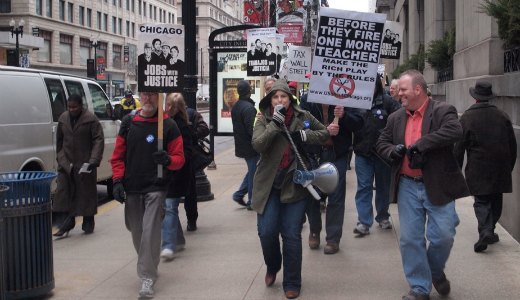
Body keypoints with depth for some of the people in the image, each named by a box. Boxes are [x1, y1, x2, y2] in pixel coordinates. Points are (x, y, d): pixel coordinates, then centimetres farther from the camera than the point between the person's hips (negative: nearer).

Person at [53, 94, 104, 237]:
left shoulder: (91, 119, -9)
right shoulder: (63, 118, 8)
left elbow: (99, 140, -13)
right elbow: (59, 141, 16)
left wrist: (92, 161, -19)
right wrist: (61, 159, 11)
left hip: (85, 164, -4)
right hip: (66, 164, 5)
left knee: (87, 192, 4)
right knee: (64, 191, 0)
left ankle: (88, 223, 17)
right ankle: (68, 220, 8)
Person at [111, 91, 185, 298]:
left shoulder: (168, 125, -4)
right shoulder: (128, 122, 5)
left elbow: (179, 158, -3)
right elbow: (118, 155, 8)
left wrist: (168, 160, -24)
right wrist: (118, 181, -2)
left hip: (156, 188, -4)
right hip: (131, 188, 4)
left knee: (150, 231, -11)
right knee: (136, 231, 13)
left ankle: (147, 277, -3)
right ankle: (149, 266, 36)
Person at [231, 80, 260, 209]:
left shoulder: (235, 106, 9)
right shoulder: (249, 108, -21)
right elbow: (252, 130, -24)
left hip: (241, 145, 9)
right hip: (251, 146, -9)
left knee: (252, 171, 21)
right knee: (253, 173, 3)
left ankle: (239, 194, 18)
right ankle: (252, 202, 11)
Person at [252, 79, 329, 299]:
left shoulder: (303, 116, 1)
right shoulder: (264, 119, -2)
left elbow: (324, 133, 10)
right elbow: (257, 145, -16)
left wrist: (304, 135, -8)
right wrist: (274, 124, -24)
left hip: (294, 184, 0)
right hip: (268, 184, 0)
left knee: (291, 235, 1)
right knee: (266, 231, -3)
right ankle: (272, 266, 29)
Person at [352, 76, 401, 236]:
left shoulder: (387, 101, -6)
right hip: (362, 152, 1)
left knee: (383, 186, 14)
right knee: (364, 187, 2)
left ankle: (383, 217, 30)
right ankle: (364, 222, 4)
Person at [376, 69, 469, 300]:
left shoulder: (442, 111, -8)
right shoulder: (396, 118, 10)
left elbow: (454, 131, -25)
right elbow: (382, 143, 14)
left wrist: (420, 145, -24)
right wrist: (393, 151, -10)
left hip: (437, 187, -4)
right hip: (408, 187, 4)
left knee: (442, 236, -1)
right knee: (410, 238, 5)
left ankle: (436, 271, 31)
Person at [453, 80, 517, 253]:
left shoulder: (467, 117, -7)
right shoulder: (502, 116, 3)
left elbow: (459, 148, -6)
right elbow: (513, 146, 8)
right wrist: (509, 166, 18)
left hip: (477, 169, -3)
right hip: (501, 168, 3)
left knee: (481, 201, 1)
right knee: (495, 200, 15)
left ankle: (485, 231, -16)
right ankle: (489, 230, 21)